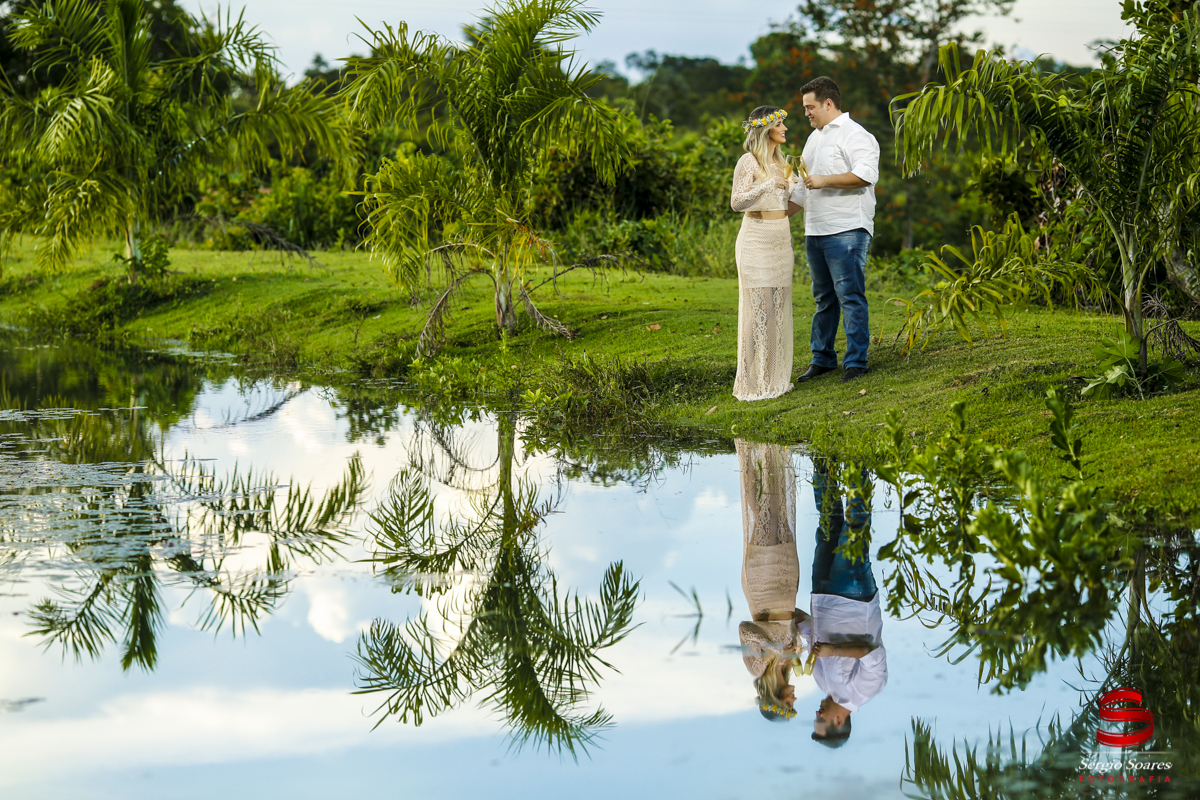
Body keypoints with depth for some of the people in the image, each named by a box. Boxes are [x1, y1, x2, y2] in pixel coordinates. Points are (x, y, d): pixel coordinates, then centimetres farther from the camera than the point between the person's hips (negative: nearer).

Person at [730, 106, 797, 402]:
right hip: (756, 239, -8)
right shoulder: (749, 162, -10)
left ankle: (775, 376, 15)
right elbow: (737, 202, -18)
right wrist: (768, 186, -26)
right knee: (758, 309, -7)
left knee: (778, 308, 8)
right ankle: (753, 383, -3)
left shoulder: (780, 161, 14)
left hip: (781, 238, 8)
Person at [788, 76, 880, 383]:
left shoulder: (854, 135, -6)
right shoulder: (814, 139, 22)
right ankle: (822, 359, 19)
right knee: (824, 298, 13)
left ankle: (856, 362, -7)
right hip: (815, 231, 9)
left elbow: (866, 174, -21)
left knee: (850, 296, -9)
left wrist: (824, 180, -17)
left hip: (846, 231, -9)